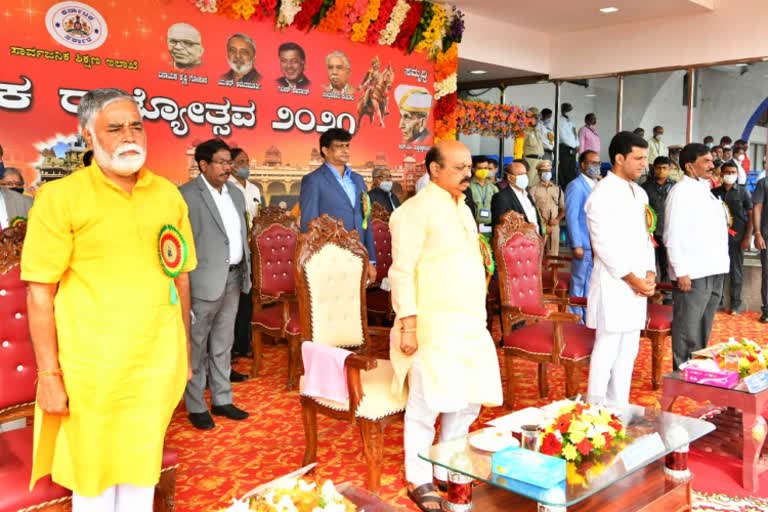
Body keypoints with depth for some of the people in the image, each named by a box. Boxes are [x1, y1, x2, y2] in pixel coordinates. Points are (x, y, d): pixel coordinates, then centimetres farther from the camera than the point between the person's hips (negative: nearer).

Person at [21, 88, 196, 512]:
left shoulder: (168, 194, 5)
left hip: (158, 363, 4)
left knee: (142, 468, 18)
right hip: (92, 370, -3)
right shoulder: (60, 197, -8)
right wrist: (50, 374, -10)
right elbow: (40, 292, -8)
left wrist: (184, 353, 10)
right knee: (93, 475, 13)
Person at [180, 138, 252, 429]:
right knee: (197, 346, 5)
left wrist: (246, 272, 12)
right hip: (205, 281, -7)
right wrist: (185, 285, -16)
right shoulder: (187, 195, -10)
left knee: (223, 344, 16)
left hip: (232, 279, 7)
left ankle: (221, 400, 28)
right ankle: (195, 406, 16)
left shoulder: (236, 193, 13)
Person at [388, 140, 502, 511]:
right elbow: (402, 271, -16)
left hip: (469, 324, 8)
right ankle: (419, 480, 18)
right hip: (432, 326, -8)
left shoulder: (462, 208, 14)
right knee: (426, 405, 0)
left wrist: (479, 319, 18)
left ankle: (448, 469, 31)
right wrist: (408, 324, -21)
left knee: (468, 401, 14)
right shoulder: (417, 209, -11)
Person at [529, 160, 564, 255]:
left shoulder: (558, 189, 14)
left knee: (553, 255, 1)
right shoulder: (533, 190, 1)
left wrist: (557, 219, -5)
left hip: (554, 227, 4)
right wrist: (543, 226, -8)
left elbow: (563, 209, 16)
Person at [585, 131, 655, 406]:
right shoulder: (602, 195, -12)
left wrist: (650, 273, 3)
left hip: (637, 284, 8)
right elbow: (604, 246, -17)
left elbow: (644, 237, 17)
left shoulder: (639, 193, 14)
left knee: (629, 350, 12)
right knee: (607, 349, -2)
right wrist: (633, 279, -14)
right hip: (613, 283, -8)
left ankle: (619, 407, 22)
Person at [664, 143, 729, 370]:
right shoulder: (680, 191, -9)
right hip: (693, 274, -8)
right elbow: (673, 236, -15)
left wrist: (720, 265, 14)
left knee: (703, 329, 15)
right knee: (687, 331, -3)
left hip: (713, 271, 8)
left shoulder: (705, 190, 17)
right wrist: (681, 272, -19)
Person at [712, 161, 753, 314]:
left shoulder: (743, 192, 3)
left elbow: (751, 215, 2)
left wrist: (748, 237, -5)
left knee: (736, 270, 5)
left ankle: (735, 303, 13)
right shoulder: (714, 192, 6)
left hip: (737, 237, -1)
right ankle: (717, 301, 15)